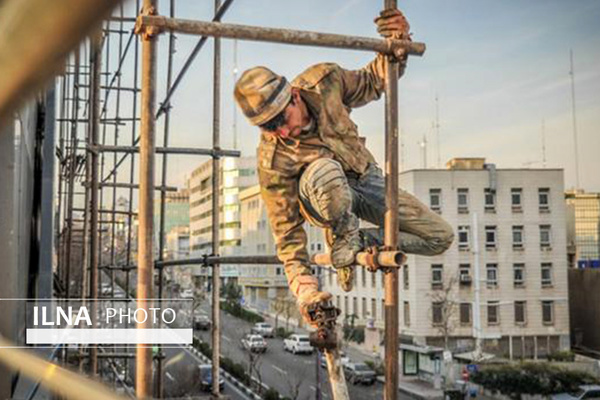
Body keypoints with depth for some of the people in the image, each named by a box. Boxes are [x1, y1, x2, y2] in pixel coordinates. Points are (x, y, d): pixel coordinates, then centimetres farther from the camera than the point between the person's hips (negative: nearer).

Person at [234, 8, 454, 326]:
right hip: (324, 197, -4)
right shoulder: (272, 161, -30)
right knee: (324, 172, -44)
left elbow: (373, 82, -2)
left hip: (366, 178, 4)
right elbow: (287, 232, -25)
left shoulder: (324, 80, -22)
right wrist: (304, 289, -34)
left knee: (440, 238, -8)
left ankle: (367, 240, 13)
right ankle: (344, 242, -16)